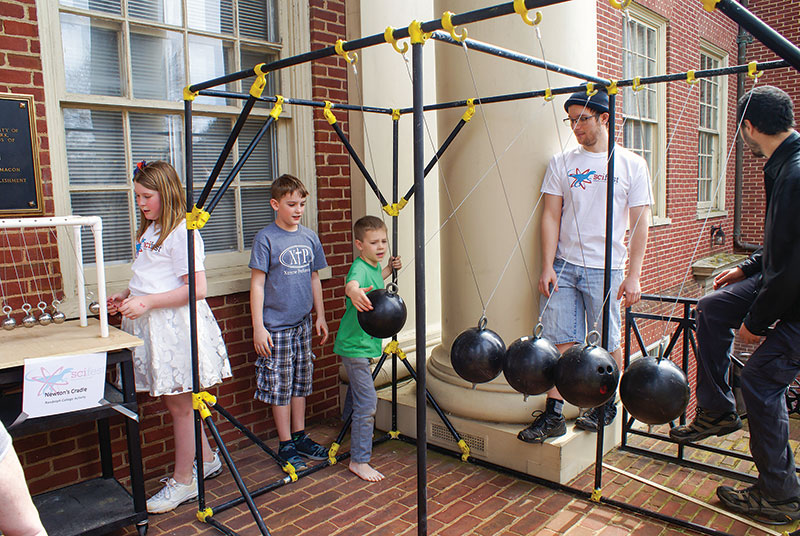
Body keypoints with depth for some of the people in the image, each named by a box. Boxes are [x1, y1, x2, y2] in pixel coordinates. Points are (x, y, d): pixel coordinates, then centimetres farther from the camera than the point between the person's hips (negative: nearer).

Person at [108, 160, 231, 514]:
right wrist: (127, 297, 9)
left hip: (175, 325, -9)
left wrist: (147, 302, -21)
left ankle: (183, 482, 17)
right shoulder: (149, 231, 16)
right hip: (150, 325, 9)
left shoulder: (181, 232, -14)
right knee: (173, 401, 16)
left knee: (179, 404, 2)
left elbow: (197, 288, -21)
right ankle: (207, 460, 34)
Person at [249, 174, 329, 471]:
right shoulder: (266, 238, -9)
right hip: (276, 326, -5)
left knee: (301, 382, 15)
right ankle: (286, 445, 16)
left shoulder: (309, 237, 6)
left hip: (303, 324, 5)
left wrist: (320, 317, 15)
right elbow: (257, 284, -10)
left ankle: (300, 437, 28)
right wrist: (258, 327, -13)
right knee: (280, 385, 3)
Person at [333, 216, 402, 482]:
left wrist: (389, 269, 14)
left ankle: (353, 435, 50)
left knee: (358, 394, 27)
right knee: (367, 402, -9)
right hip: (355, 345, -10)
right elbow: (352, 283, -50)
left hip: (365, 342, 10)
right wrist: (354, 292, -72)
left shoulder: (375, 265, 4)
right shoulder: (359, 267, -24)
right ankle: (359, 460, 1)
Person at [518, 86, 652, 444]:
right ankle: (553, 414, 7)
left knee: (607, 343, 8)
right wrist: (547, 266, -4)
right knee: (561, 340, 0)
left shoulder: (631, 165, 3)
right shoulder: (561, 163, 7)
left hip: (605, 269, -1)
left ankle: (606, 404, 29)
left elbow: (639, 223, 1)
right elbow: (551, 216, 5)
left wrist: (634, 276, -5)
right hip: (562, 266, 2)